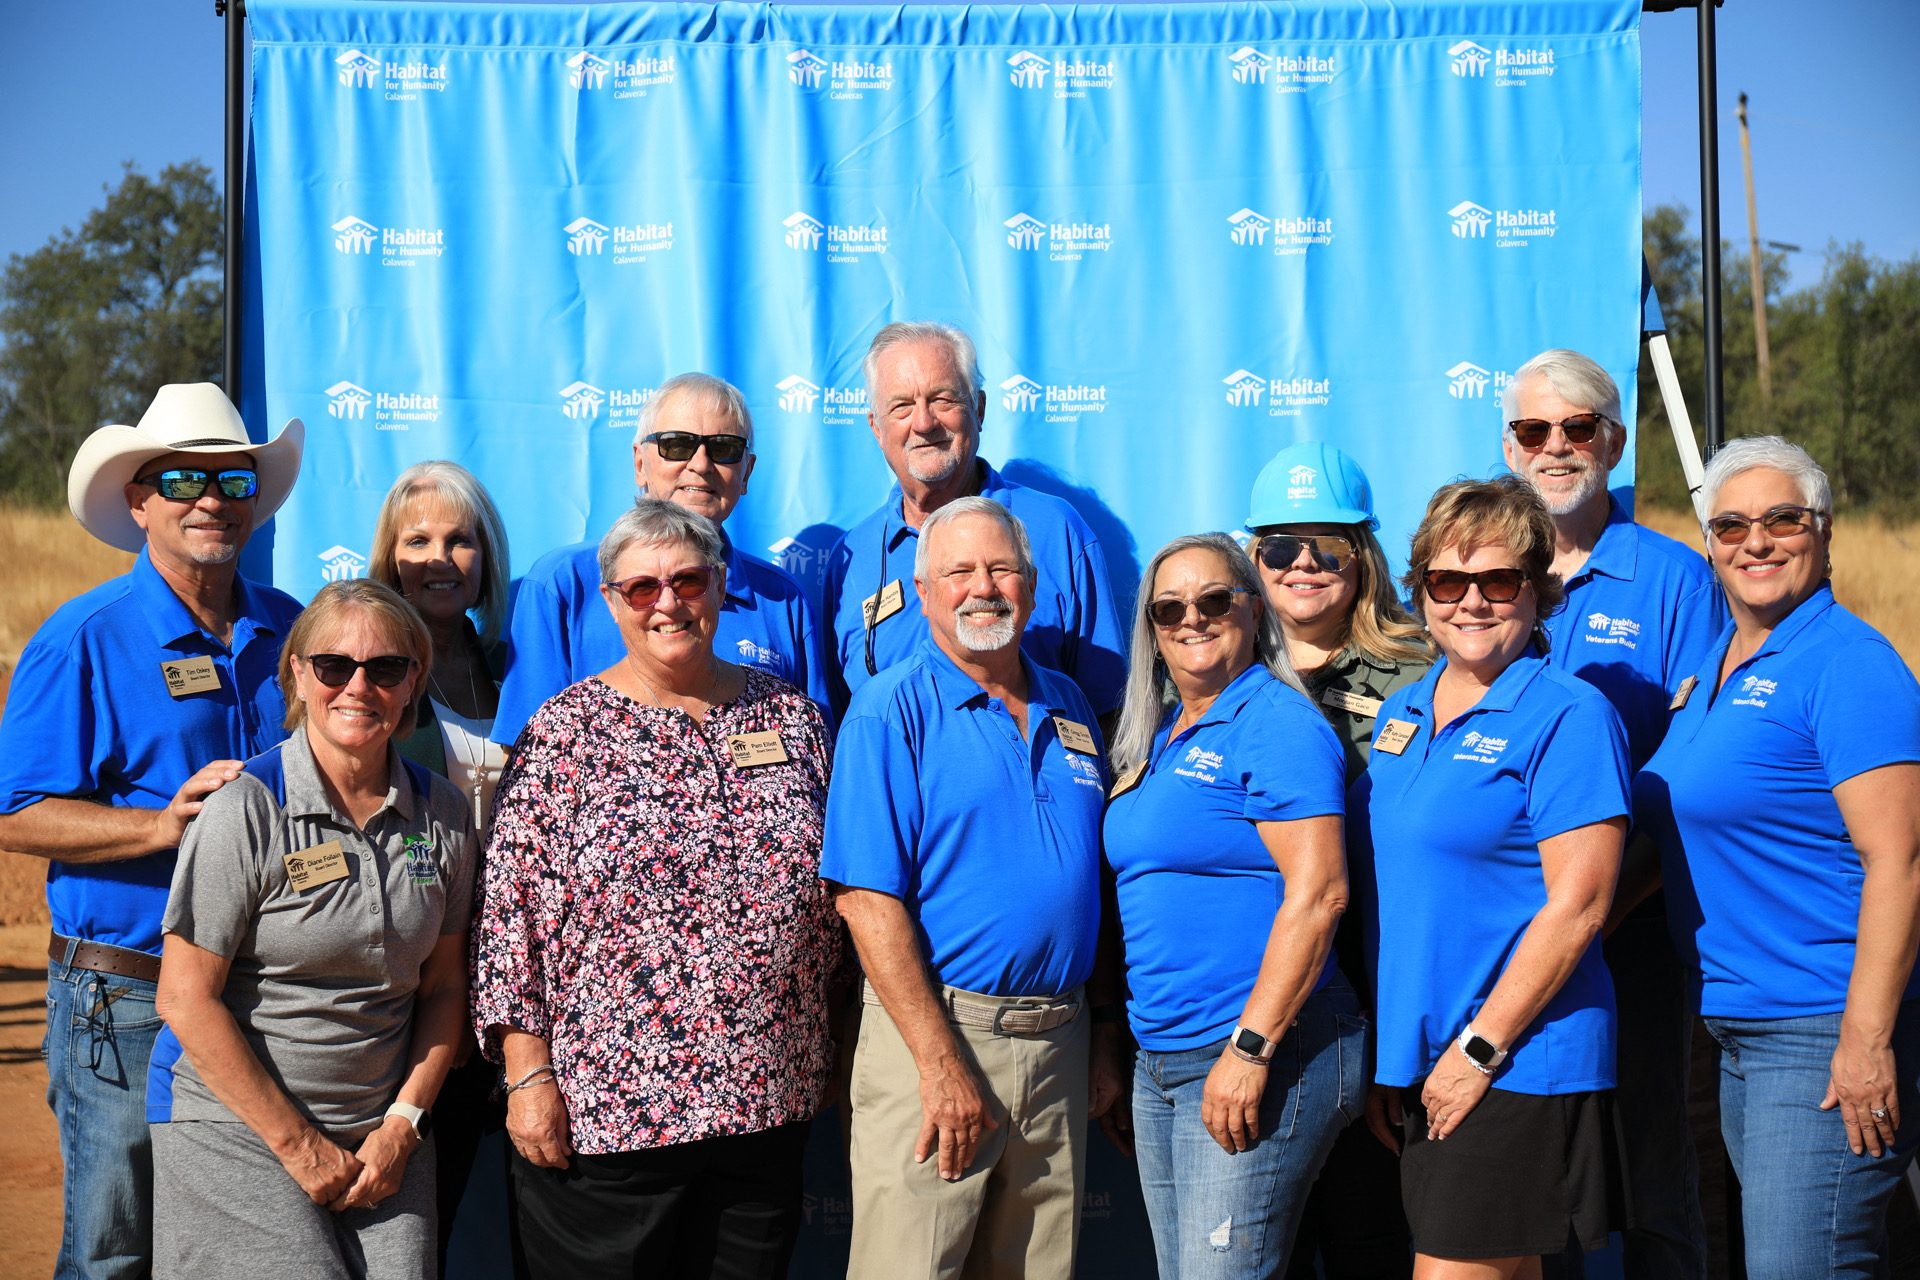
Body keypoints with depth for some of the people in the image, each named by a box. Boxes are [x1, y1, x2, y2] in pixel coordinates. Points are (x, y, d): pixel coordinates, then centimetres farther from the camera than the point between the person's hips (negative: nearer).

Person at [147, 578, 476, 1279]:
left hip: (381, 1134, 4)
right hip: (236, 1128, -4)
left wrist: (403, 1125, -1)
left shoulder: (444, 812, 4)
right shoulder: (245, 809, -11)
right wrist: (298, 1144, -11)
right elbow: (186, 999, -11)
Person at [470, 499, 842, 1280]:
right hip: (600, 1111, -3)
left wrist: (833, 1051, 12)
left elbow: (839, 896, 14)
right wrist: (527, 1074, -9)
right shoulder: (563, 732, -2)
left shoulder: (793, 717, 8)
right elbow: (509, 907, -5)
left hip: (770, 1100, 3)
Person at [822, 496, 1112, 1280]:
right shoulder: (891, 710, -6)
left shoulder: (1068, 708, 14)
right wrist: (942, 1063, -18)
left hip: (1057, 1039, 6)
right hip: (933, 1032, -6)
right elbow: (866, 898, -13)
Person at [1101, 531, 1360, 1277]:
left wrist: (1251, 1049, -22)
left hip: (1263, 1055, -9)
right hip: (1159, 1061, 9)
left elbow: (1317, 893, -19)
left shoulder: (1277, 725, -10)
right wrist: (1113, 1033, 19)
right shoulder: (1157, 739, 16)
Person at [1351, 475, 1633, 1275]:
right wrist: (1380, 1060, 13)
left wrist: (1480, 1050, -15)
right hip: (1414, 1066, 7)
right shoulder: (1400, 715, 13)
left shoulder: (1569, 716, -9)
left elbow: (1577, 907, -14)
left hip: (1519, 1063, -7)